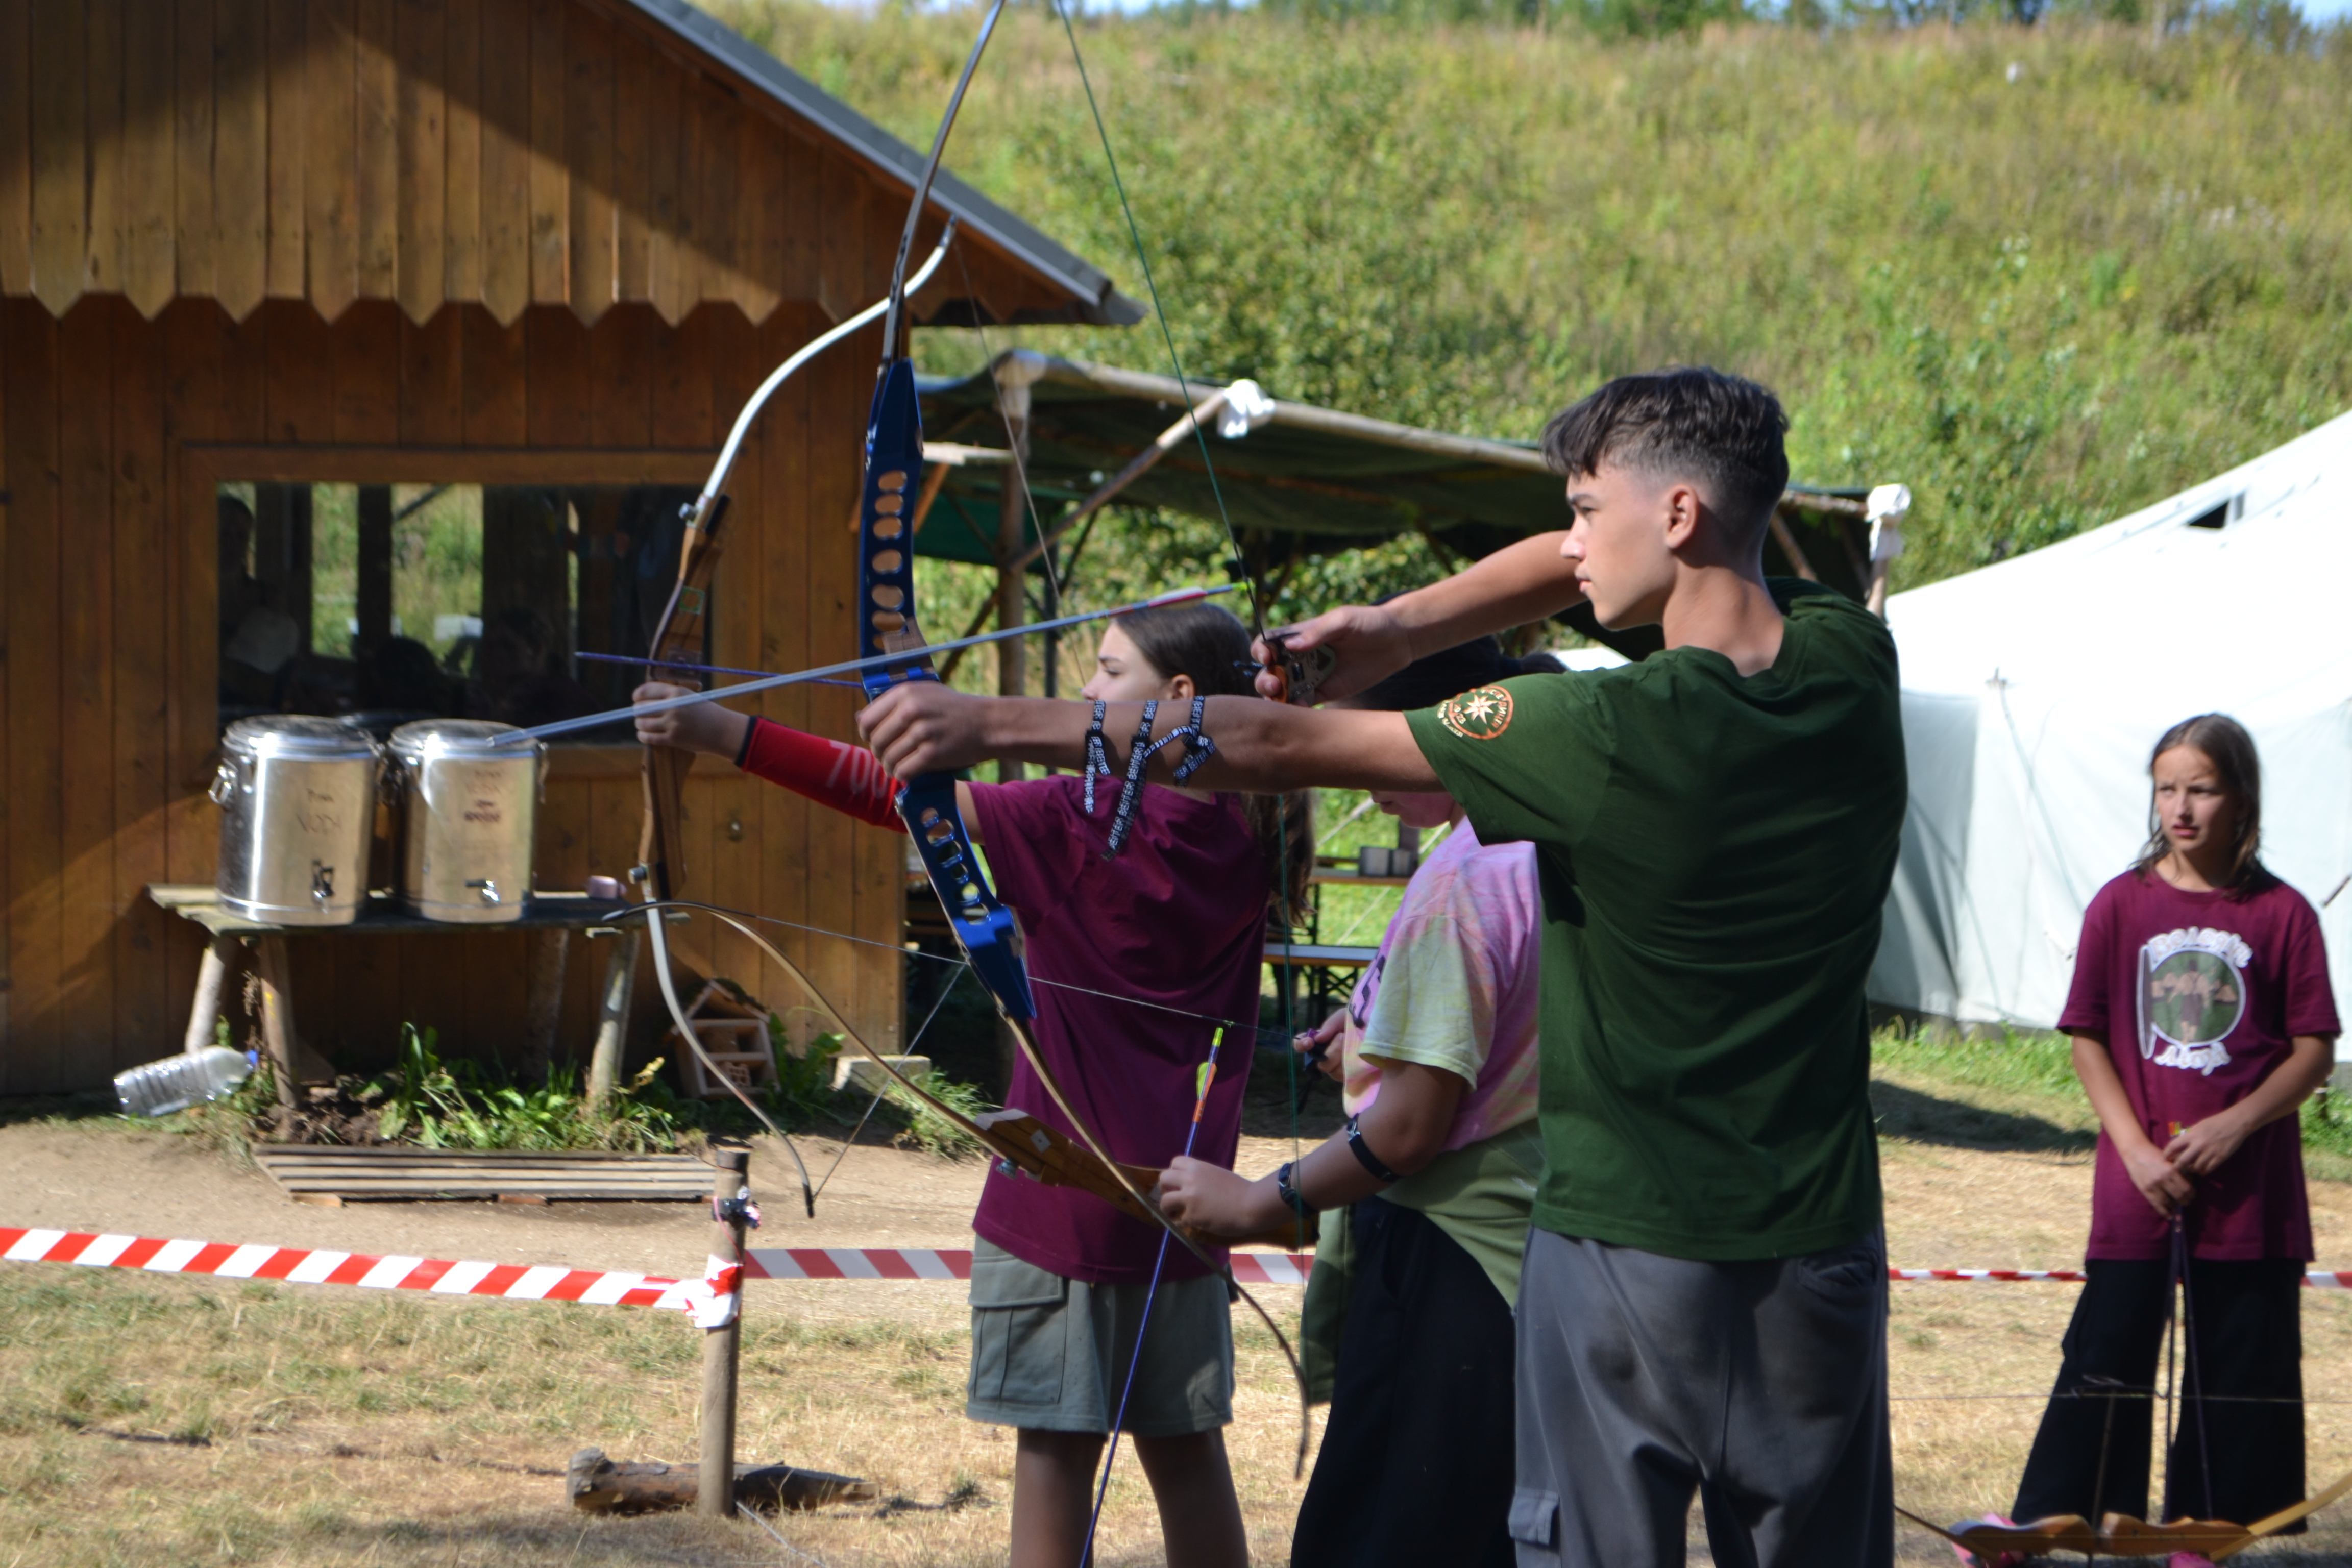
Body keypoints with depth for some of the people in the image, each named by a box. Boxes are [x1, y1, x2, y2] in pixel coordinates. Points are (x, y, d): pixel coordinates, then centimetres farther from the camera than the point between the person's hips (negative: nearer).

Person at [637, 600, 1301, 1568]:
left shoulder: (1079, 823, -15)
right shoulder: (1246, 833, 0)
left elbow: (896, 798, -19)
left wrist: (725, 735, -19)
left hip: (1065, 1191, -6)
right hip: (1182, 1197, 6)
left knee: (1057, 1446, -1)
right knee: (1185, 1448, 12)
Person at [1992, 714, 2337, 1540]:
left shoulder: (2283, 915, -3)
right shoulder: (2121, 906, -1)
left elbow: (2315, 1052, -2)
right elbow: (2089, 1040, 1)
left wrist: (2233, 1127, -14)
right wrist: (2137, 1149, -9)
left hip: (2251, 1190, 0)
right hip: (2137, 1187, 0)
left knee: (2242, 1365, 6)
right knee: (2109, 1353, 2)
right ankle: (2056, 1524, 8)